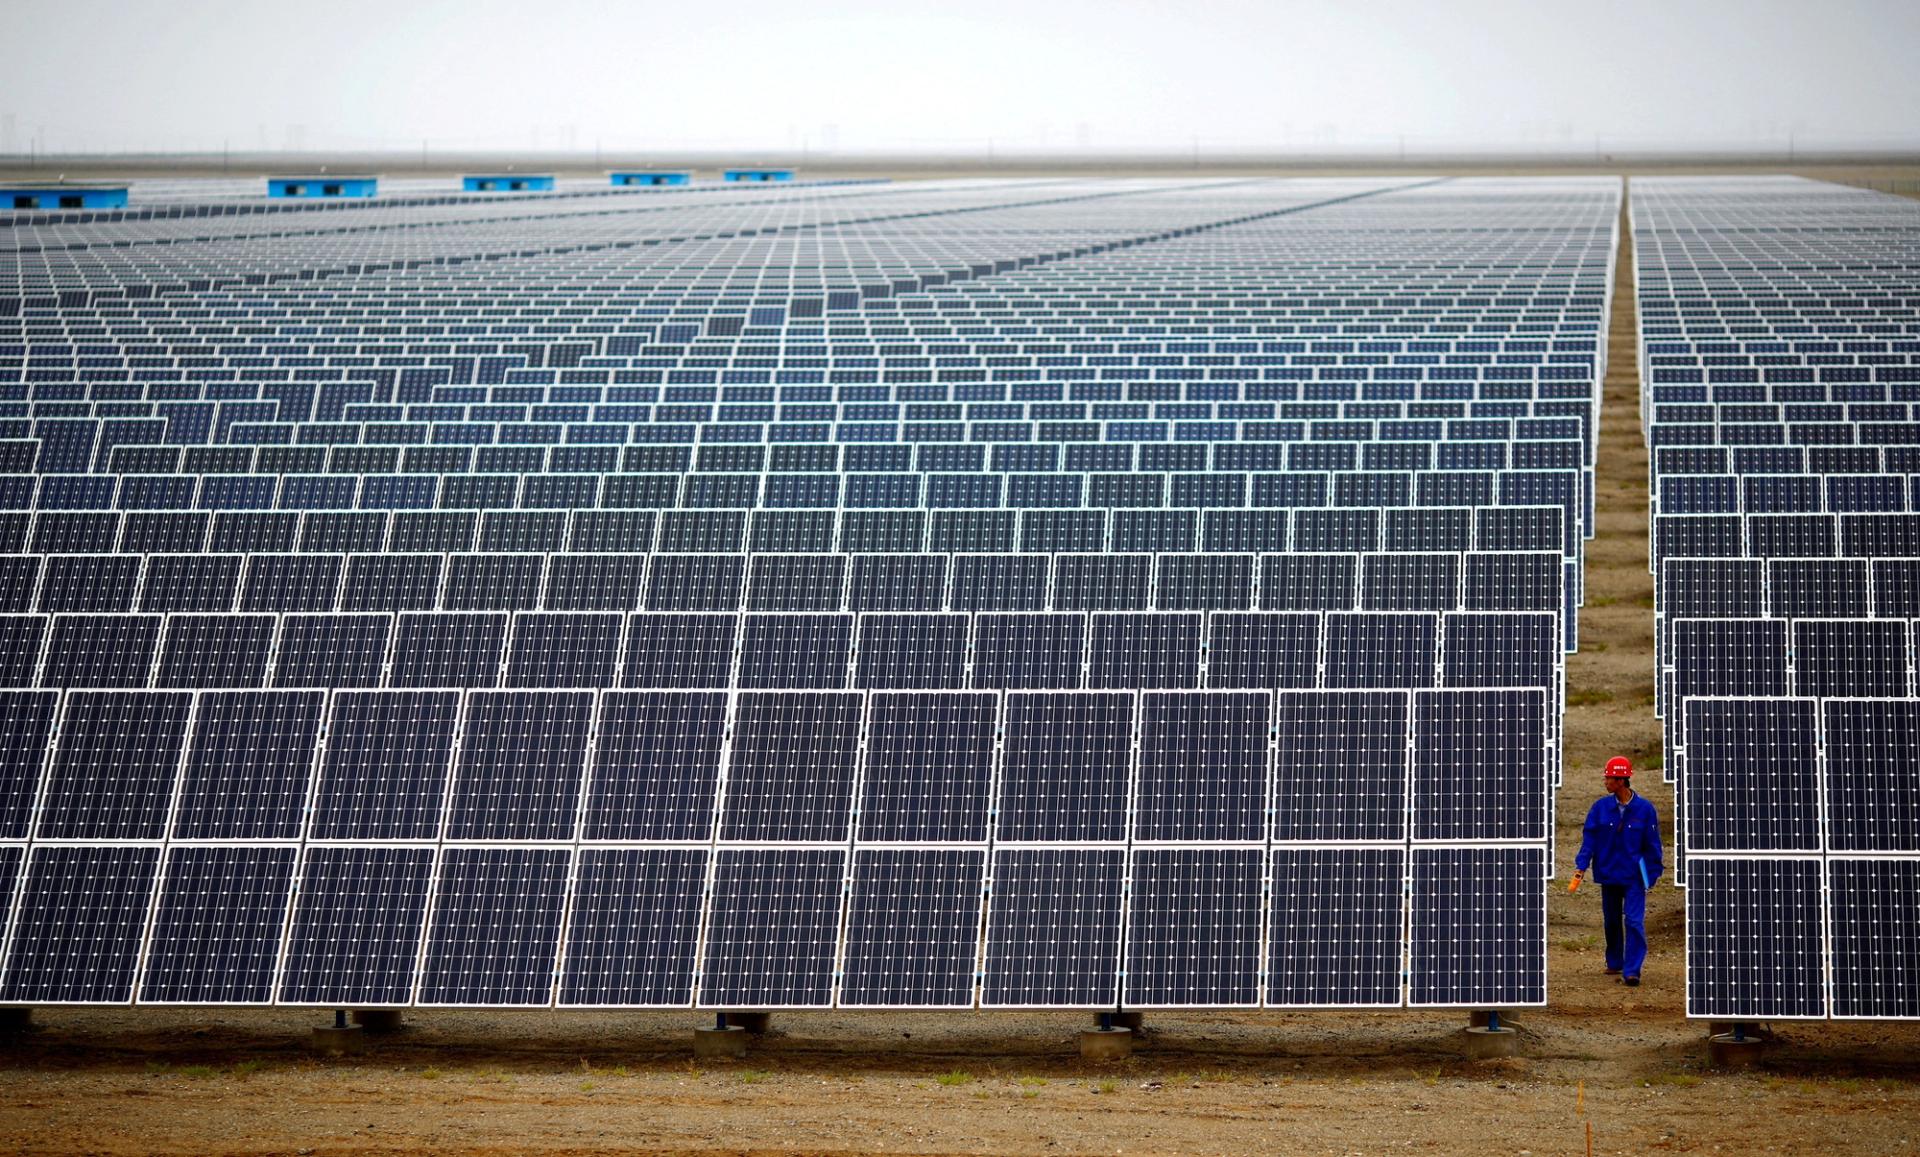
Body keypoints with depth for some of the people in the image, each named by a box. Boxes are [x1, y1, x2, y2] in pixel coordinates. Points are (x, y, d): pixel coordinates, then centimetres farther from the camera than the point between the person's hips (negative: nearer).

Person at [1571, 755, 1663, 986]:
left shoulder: (1644, 809, -6)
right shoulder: (1600, 807, 0)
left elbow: (1652, 844, 0)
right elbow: (1589, 837, 0)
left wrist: (1653, 873, 1)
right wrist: (1581, 865, -10)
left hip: (1634, 876, -3)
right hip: (1608, 873, 3)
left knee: (1634, 921, -11)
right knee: (1612, 921, 14)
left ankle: (1632, 970, -13)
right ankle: (1614, 963, 28)